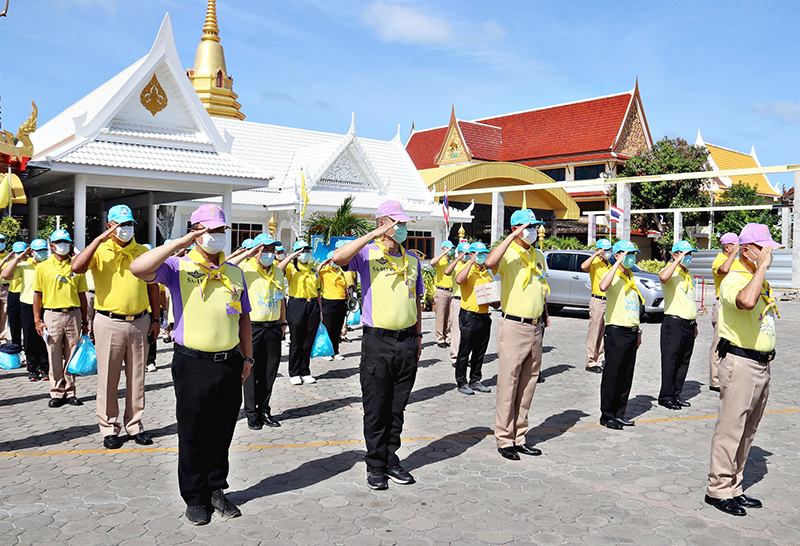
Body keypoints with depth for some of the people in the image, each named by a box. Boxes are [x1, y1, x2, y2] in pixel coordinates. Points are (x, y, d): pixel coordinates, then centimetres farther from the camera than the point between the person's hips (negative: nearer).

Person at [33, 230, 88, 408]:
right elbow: (37, 295, 3)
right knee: (54, 356, 2)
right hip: (52, 315, -1)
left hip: (74, 314, 1)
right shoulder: (43, 267, 5)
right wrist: (37, 320, -5)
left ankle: (70, 392, 14)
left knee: (72, 355, 5)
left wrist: (84, 321, 8)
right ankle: (57, 393, 12)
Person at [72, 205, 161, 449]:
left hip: (140, 322, 3)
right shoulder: (99, 251, -1)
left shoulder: (143, 252, 8)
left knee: (137, 378, 10)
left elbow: (152, 287, 11)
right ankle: (109, 428, 18)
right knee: (108, 378, 5)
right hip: (109, 322, -3)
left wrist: (155, 319, 7)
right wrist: (99, 240, -18)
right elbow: (77, 267, -21)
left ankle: (134, 425, 22)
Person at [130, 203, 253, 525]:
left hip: (229, 363, 4)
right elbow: (138, 268, -21)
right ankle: (195, 498, 23)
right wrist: (182, 243, -19)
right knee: (193, 435, 7)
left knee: (222, 433, 13)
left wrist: (247, 357, 13)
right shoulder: (178, 267, -2)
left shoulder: (234, 272, 12)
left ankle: (216, 490, 29)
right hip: (193, 363, -4)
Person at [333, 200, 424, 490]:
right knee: (376, 408, 4)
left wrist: (417, 337, 16)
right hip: (377, 341, -4)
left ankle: (391, 460, 24)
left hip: (407, 342, 5)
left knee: (397, 407, 12)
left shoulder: (412, 259, 14)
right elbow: (338, 257, -23)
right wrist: (375, 234, -20)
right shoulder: (367, 253, -2)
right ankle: (376, 465, 17)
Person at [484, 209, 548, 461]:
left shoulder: (537, 256, 15)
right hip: (514, 327, -7)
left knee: (528, 386, 12)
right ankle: (504, 440, 8)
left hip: (535, 328, 7)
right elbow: (490, 263, -32)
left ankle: (519, 437, 21)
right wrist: (513, 236, -25)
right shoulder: (508, 253, -7)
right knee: (508, 386, -3)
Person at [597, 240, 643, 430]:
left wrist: (638, 330, 20)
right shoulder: (612, 276, -9)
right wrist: (618, 263, -28)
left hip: (631, 333, 8)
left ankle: (619, 413, 21)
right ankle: (607, 415, 8)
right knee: (612, 375, -2)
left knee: (626, 376, 11)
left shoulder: (631, 277, 16)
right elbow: (603, 287, -34)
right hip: (616, 331, -8)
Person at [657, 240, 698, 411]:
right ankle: (666, 396, 3)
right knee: (670, 361, -4)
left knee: (684, 362, 10)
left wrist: (695, 324, 24)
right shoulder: (670, 272, -6)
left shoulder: (688, 275, 20)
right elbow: (663, 277, -34)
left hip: (689, 324, 8)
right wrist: (678, 260, -25)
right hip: (674, 323, -8)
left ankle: (676, 394, 18)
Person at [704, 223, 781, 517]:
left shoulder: (761, 282, 16)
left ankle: (733, 487, 23)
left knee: (747, 430, 13)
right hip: (741, 363, -9)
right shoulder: (734, 280, -14)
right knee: (731, 427, -6)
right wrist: (762, 267, -27)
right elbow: (746, 301, -38)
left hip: (762, 364, 9)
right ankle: (718, 489, 4)